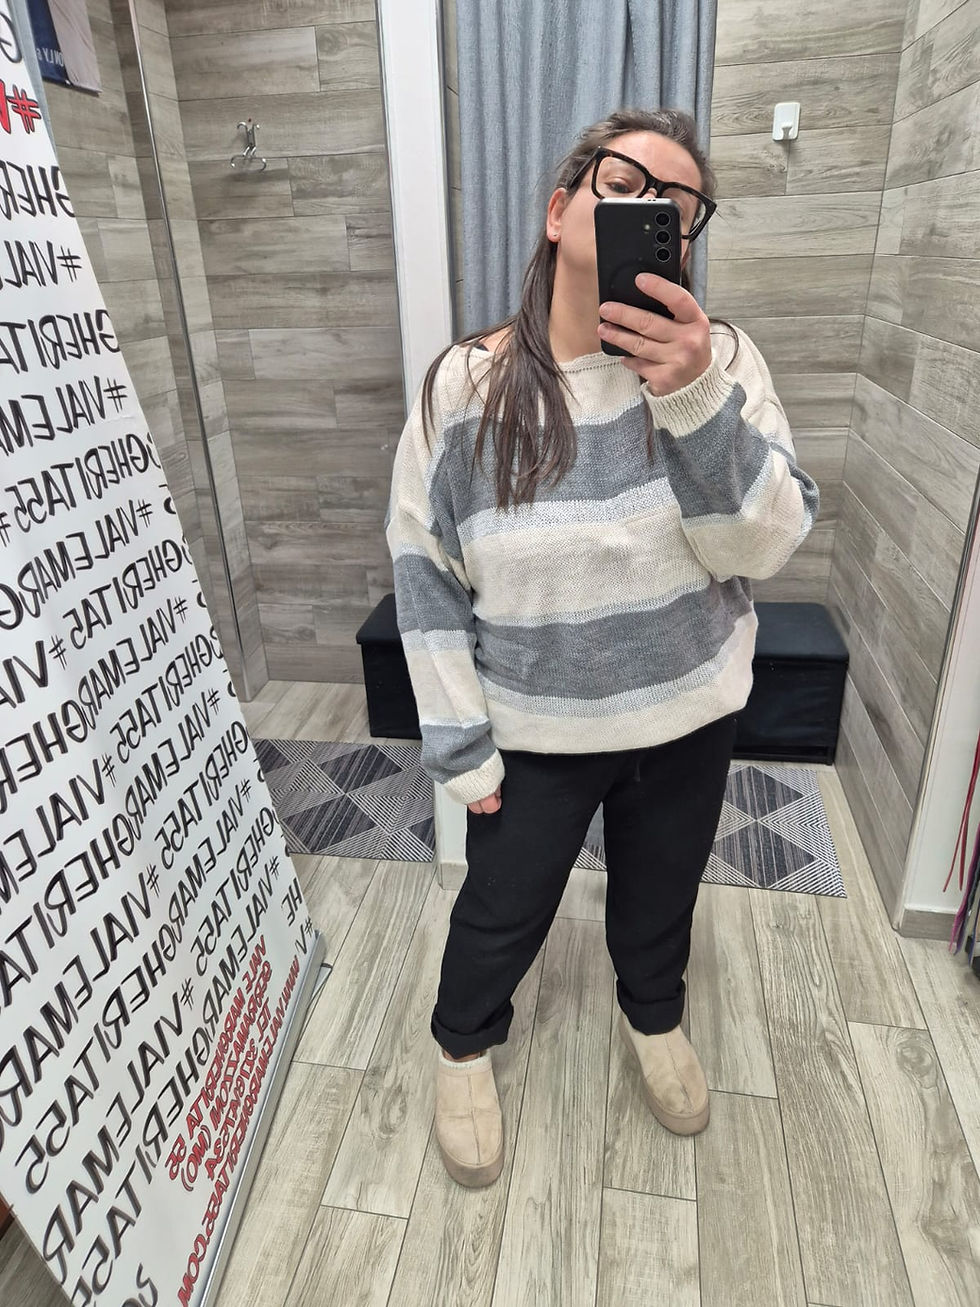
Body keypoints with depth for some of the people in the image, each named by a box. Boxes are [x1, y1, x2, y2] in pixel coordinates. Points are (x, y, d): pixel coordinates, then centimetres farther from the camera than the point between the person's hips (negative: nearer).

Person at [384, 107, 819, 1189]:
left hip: (688, 720, 2)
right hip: (532, 733, -1)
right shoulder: (463, 387, -14)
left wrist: (697, 399, -31)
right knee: (502, 910, 19)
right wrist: (459, 746, -8)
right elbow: (426, 581, -9)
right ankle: (463, 1043, 53)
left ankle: (652, 1017, 61)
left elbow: (767, 544, -16)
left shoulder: (721, 361, -11)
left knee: (660, 896, 27)